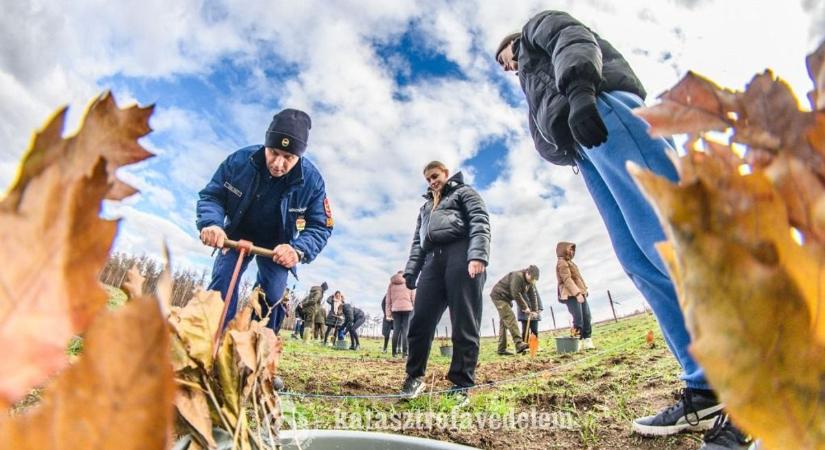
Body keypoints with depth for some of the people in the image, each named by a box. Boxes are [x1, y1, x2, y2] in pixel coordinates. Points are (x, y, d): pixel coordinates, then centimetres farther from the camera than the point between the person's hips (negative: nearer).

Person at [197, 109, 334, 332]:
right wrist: (211, 223, -38)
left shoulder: (312, 180, -27)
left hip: (276, 246, 0)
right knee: (222, 281, -15)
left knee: (272, 297, -7)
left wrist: (298, 250, -43)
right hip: (237, 235, 1)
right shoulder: (240, 160, -24)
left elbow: (320, 227, -22)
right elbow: (211, 195, -15)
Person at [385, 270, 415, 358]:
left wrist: (388, 314, 9)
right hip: (407, 308, -2)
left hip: (395, 309, 2)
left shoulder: (391, 283, 14)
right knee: (406, 330, -2)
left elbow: (388, 300, 9)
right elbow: (414, 298, 2)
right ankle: (404, 352, -8)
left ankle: (394, 352, 5)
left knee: (396, 330, 6)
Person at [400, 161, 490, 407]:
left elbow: (480, 222, -1)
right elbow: (417, 242, 28)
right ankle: (414, 377, 11)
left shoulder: (464, 192, 16)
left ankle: (461, 385, 0)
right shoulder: (425, 207, 35)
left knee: (464, 325, -6)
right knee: (420, 322, -3)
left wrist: (478, 256, -18)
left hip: (461, 256, -5)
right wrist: (410, 271, 12)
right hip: (433, 261, 5)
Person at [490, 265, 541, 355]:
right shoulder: (517, 276, -25)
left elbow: (533, 296, 2)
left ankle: (501, 349, 9)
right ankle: (519, 344, -29)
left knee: (504, 322, 7)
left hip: (506, 298, 10)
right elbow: (516, 294, -29)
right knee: (510, 318, -20)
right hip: (499, 296, -10)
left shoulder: (530, 282, 4)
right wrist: (525, 307, -23)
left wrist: (535, 311, -7)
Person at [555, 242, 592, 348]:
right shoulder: (562, 263, -6)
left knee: (586, 317, 5)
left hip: (579, 293, 10)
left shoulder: (569, 262, 26)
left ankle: (587, 340, 8)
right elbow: (567, 280, -18)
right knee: (578, 319, -14)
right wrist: (577, 293, -25)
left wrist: (583, 291, 20)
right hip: (571, 295, -10)